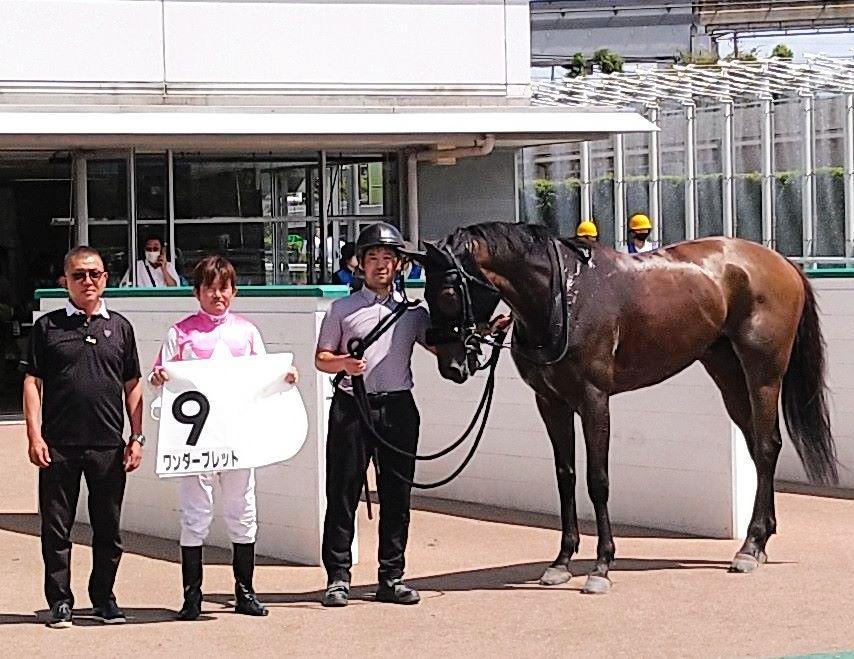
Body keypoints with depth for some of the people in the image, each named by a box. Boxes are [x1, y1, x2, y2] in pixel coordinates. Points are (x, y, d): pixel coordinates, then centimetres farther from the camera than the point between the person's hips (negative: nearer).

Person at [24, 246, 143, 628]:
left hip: (109, 446, 2)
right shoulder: (48, 326, 4)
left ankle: (103, 597, 21)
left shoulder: (120, 327, 10)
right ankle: (60, 601, 12)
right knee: (56, 527, 3)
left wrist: (136, 437, 5)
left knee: (108, 526, 8)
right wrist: (35, 435, -7)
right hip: (59, 445, -2)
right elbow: (33, 382, 2)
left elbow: (132, 386, 12)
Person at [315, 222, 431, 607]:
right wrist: (344, 363, -14)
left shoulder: (413, 311, 11)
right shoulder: (343, 309, 6)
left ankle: (391, 577, 13)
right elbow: (321, 359, 7)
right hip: (352, 406, -2)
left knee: (397, 493, 5)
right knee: (343, 491, -2)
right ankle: (338, 577, 4)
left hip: (398, 406, 2)